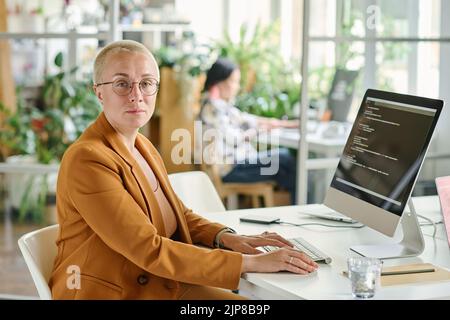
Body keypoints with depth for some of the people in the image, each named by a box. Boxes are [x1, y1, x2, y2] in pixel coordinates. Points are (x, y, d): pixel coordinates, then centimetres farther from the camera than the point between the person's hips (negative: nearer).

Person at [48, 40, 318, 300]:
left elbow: (180, 215, 17)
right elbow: (150, 251, -23)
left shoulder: (143, 147, 7)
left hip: (164, 284, 8)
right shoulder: (87, 160, -19)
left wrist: (225, 237, -4)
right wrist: (252, 263, -23)